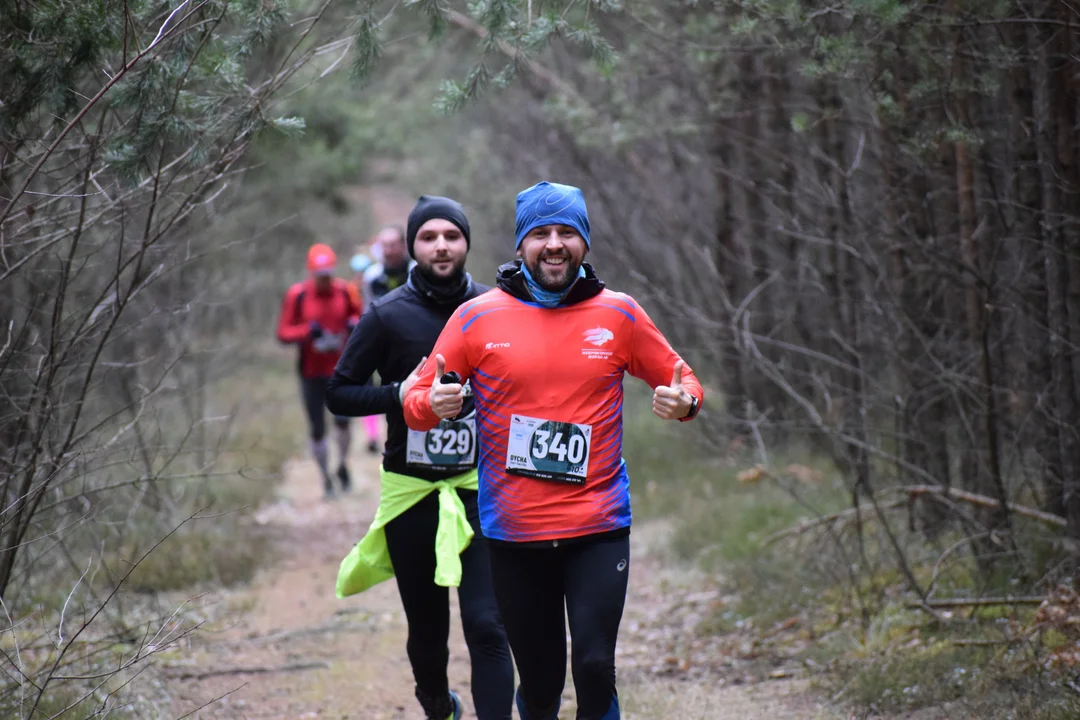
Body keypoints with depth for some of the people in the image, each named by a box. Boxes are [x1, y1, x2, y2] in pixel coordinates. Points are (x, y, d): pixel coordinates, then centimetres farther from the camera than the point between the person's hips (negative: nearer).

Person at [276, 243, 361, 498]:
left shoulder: (343, 291, -2)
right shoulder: (298, 295, -8)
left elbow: (358, 314, 13)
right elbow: (283, 333, -8)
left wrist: (354, 324, -11)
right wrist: (308, 331, -25)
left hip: (340, 369, 1)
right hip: (311, 373, -1)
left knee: (343, 420, -12)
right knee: (317, 429, 5)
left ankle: (342, 465, 17)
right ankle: (326, 478, 23)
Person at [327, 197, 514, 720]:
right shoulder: (388, 315, -3)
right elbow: (339, 393, 1)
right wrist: (400, 393, -15)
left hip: (480, 486, 0)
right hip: (411, 492, 0)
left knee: (485, 625, -13)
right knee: (427, 628, 13)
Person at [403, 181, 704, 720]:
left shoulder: (618, 314, 3)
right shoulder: (477, 318, 1)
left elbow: (679, 381, 14)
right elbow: (418, 402, 5)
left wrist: (682, 400, -10)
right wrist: (433, 403, -18)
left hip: (597, 527, 0)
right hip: (512, 532, 0)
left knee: (594, 668, -14)